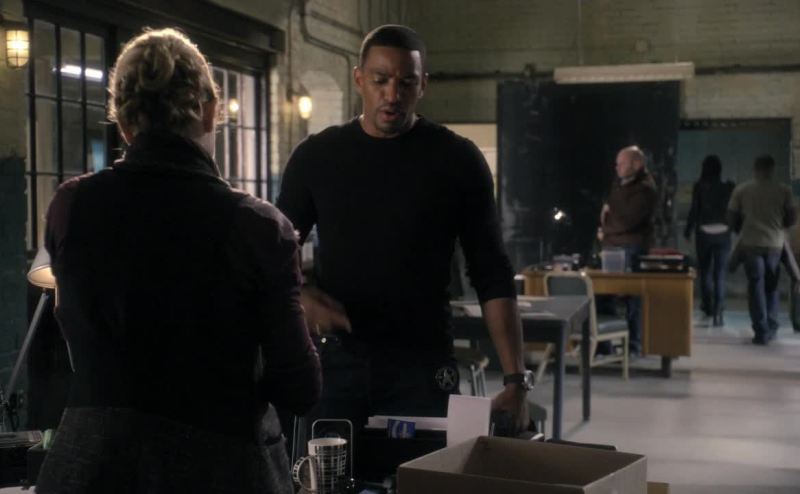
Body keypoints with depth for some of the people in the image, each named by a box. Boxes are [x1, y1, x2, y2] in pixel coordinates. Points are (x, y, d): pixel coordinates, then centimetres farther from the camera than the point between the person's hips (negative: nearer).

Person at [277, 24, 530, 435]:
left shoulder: (456, 160, -2)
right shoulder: (316, 156, 3)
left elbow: (492, 277, -3)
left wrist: (516, 378, -12)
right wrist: (302, 297, -12)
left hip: (423, 367, -1)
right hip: (334, 362, 2)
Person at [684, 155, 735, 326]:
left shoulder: (699, 187, -7)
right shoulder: (728, 187, -3)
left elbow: (694, 210, -6)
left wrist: (688, 230, 5)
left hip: (704, 233, 0)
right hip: (723, 233, 0)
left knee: (705, 270, 19)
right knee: (720, 273, 2)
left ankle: (708, 305, 28)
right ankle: (717, 313, -6)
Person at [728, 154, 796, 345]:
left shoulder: (741, 190, -1)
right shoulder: (783, 190, -1)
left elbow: (731, 218, 3)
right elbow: (791, 218, 4)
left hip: (750, 243, -1)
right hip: (775, 244, 1)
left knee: (756, 286, 3)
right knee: (771, 286, 16)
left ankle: (761, 331, -2)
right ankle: (771, 327, 17)